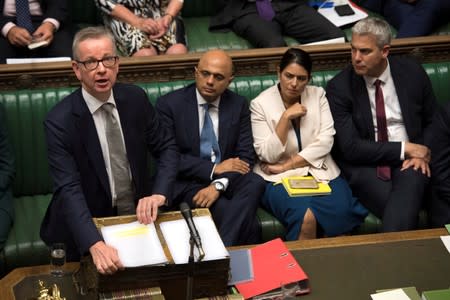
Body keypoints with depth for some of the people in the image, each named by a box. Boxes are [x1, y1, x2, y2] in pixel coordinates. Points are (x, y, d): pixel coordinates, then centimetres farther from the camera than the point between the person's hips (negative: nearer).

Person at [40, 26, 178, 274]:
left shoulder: (135, 98, -2)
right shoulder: (59, 121, -16)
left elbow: (167, 148, 6)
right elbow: (69, 190, -24)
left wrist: (158, 194, -15)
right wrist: (95, 244, -40)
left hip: (138, 214, 3)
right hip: (90, 224, -3)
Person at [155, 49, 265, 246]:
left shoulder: (239, 105, 7)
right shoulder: (169, 104, -2)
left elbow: (246, 155, 1)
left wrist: (218, 185, -17)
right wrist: (213, 169, -15)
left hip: (226, 180, 4)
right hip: (187, 183, -4)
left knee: (255, 183, -32)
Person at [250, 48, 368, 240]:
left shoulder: (318, 95, 7)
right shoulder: (260, 104, -1)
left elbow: (325, 141, -2)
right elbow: (268, 155, -7)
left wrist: (287, 165, -9)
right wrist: (286, 118, -16)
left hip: (319, 172, 3)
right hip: (280, 179, -2)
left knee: (341, 211, -29)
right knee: (305, 216, -33)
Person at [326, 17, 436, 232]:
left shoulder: (412, 73, 2)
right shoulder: (339, 87, -6)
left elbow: (433, 121, 15)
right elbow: (350, 148, -11)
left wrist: (422, 153, -5)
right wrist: (404, 148, -13)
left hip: (408, 162, 2)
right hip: (364, 165, -2)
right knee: (404, 213, -30)